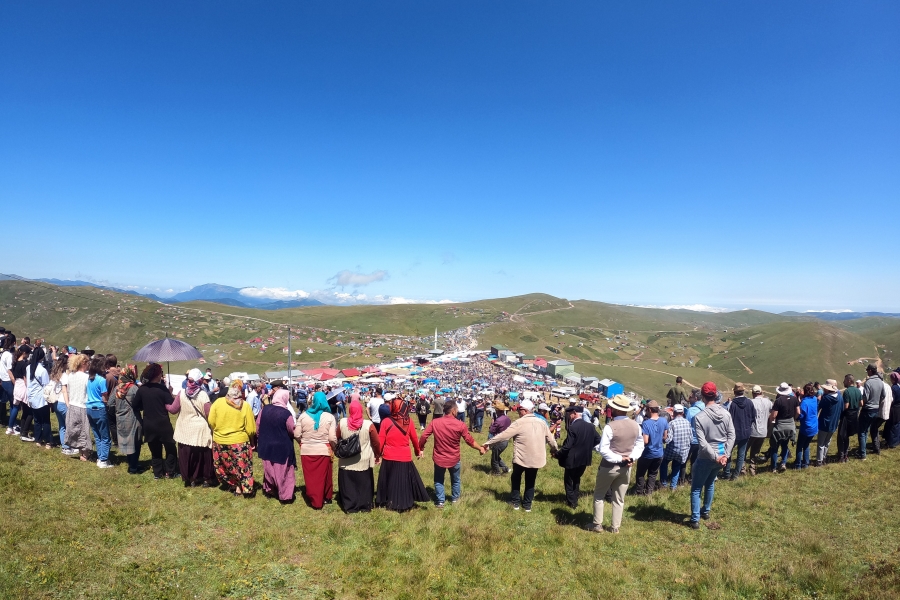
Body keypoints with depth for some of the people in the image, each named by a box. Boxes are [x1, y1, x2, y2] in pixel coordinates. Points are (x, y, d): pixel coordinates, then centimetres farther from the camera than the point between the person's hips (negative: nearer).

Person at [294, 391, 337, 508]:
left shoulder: (303, 415, -4)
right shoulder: (329, 417, -10)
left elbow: (297, 435, -2)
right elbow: (332, 438, -13)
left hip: (306, 451, 1)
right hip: (323, 451, -1)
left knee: (310, 477, 12)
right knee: (323, 476, 16)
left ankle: (314, 500, 21)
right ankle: (325, 498, 31)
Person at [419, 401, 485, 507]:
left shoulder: (435, 422, -14)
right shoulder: (460, 425, -17)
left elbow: (424, 437, -12)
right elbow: (470, 441, -8)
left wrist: (421, 449, 6)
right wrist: (480, 448, 8)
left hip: (439, 458, 0)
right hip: (454, 459, 0)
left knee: (439, 480, 21)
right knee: (455, 480, 25)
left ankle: (440, 501, 27)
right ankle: (455, 498, 41)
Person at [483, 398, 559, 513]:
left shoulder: (519, 423, -17)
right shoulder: (542, 422, 0)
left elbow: (503, 436, -16)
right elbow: (550, 439, 12)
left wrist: (488, 443, -7)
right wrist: (556, 450, 31)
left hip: (521, 458, -4)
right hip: (536, 458, 4)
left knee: (516, 478, 20)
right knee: (530, 481, 20)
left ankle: (515, 502, 24)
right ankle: (527, 504, 27)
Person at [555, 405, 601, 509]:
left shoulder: (573, 427, -23)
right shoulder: (590, 426, -1)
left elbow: (567, 446, -24)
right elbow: (598, 440, 8)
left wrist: (557, 455, -11)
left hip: (572, 459, -7)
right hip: (584, 458, 7)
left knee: (568, 480, 13)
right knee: (576, 479, 26)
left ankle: (571, 502, 19)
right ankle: (575, 499, 37)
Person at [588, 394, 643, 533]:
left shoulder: (610, 427, -23)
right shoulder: (636, 426, -4)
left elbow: (603, 450, -25)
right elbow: (640, 445, 4)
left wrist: (619, 459, -16)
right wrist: (631, 458, -6)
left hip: (609, 467, -5)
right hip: (626, 467, 5)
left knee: (599, 496, 14)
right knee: (619, 499, 17)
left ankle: (597, 525, 20)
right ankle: (615, 527, 24)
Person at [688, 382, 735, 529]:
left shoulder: (699, 417, -20)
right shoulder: (726, 414, -5)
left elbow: (702, 442, -22)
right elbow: (731, 436, -4)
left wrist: (715, 456, -13)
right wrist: (726, 455, -4)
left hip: (706, 458, -5)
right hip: (721, 456, 5)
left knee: (696, 488, 9)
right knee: (710, 483, 27)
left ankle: (695, 520, 10)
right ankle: (706, 511, 41)